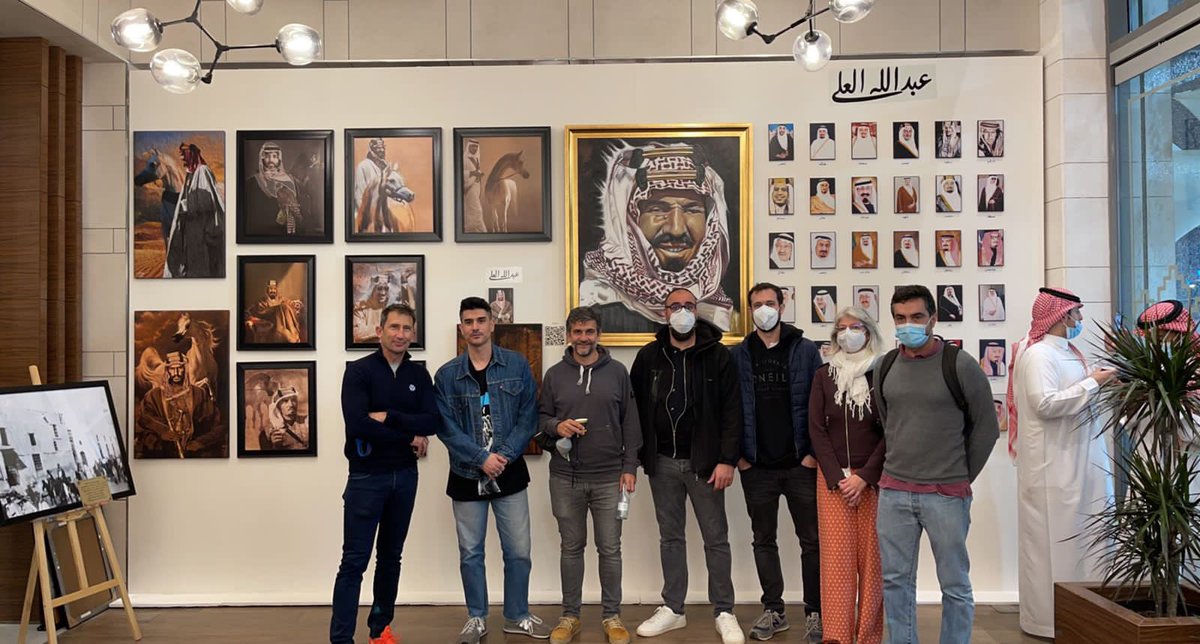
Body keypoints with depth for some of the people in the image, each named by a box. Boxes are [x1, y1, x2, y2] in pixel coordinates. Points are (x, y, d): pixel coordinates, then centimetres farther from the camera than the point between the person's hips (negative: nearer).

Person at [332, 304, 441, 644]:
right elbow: (357, 424, -21)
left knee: (391, 556, 15)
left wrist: (389, 417, -19)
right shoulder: (359, 371, -8)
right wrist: (410, 436, -14)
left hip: (405, 476, 5)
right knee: (354, 561, -3)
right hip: (367, 476, -5)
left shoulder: (419, 375, 5)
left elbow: (433, 422, -7)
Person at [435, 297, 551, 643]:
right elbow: (446, 428, -6)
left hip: (510, 474, 0)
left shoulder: (517, 365, -1)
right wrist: (482, 459, -15)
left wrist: (505, 455, -14)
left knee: (518, 551, 7)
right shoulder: (447, 375, -1)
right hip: (466, 476, 0)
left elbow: (528, 417, -3)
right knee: (470, 553, 11)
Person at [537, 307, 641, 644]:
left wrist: (630, 467, -3)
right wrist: (556, 426, -13)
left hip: (609, 477, -1)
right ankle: (570, 616, 23)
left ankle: (612, 617, 20)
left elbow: (630, 424, 2)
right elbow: (540, 417, 9)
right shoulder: (554, 374, 4)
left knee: (610, 549, 6)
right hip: (565, 477, 1)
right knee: (571, 548, 11)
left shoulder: (617, 372, 2)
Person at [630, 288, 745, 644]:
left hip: (704, 461, -2)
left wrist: (727, 460, -13)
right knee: (670, 537, 13)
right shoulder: (648, 356, 4)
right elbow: (635, 407, 7)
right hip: (662, 463, 3)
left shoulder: (718, 355, -4)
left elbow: (732, 411, -7)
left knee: (716, 538, 6)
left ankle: (724, 613, 17)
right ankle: (672, 609, 24)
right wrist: (640, 455, 2)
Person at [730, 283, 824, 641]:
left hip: (801, 464, -1)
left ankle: (814, 611, 18)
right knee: (763, 540, 10)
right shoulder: (738, 355, 4)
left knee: (812, 540, 6)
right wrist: (737, 453, -3)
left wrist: (814, 451, -8)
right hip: (756, 467, 2)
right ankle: (773, 610, 23)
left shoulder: (806, 350, 1)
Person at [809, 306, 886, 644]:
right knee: (837, 557, -2)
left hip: (873, 479, -1)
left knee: (871, 557, 1)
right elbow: (817, 429, 3)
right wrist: (837, 477, -7)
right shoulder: (823, 375, 7)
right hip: (833, 479, 1)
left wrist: (864, 477, -11)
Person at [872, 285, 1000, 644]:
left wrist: (961, 476, 4)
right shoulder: (885, 367, 6)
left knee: (955, 584, 7)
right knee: (894, 580, 11)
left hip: (946, 494, -4)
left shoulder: (959, 365, -6)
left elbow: (986, 428, 1)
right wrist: (898, 466, 11)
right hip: (894, 492, 4)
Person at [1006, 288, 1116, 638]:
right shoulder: (1038, 354, -13)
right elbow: (1045, 404, -23)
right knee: (1055, 540, -2)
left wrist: (1101, 386, 7)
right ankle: (1050, 617, 8)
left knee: (1081, 538, 12)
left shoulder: (1067, 351, 15)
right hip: (1053, 466, -9)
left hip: (1079, 462, 9)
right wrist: (1091, 382, -15)